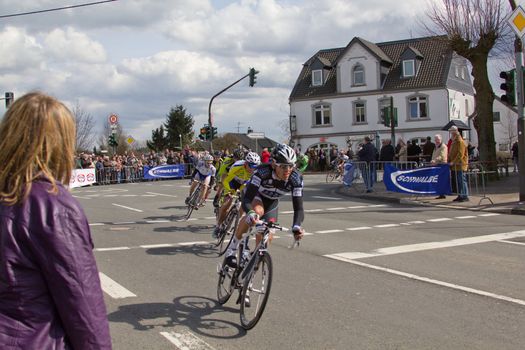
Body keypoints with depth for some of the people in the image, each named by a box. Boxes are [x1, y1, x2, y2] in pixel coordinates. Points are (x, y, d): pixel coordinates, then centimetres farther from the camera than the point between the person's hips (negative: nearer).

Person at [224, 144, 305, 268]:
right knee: (258, 211, -37)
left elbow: (298, 208, -32)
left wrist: (296, 227, -52)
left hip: (271, 202, 3)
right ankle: (232, 248, -22)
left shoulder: (296, 178, -30)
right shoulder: (262, 172, -39)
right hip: (254, 194, -3)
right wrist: (251, 214, -66)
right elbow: (246, 200, -44)